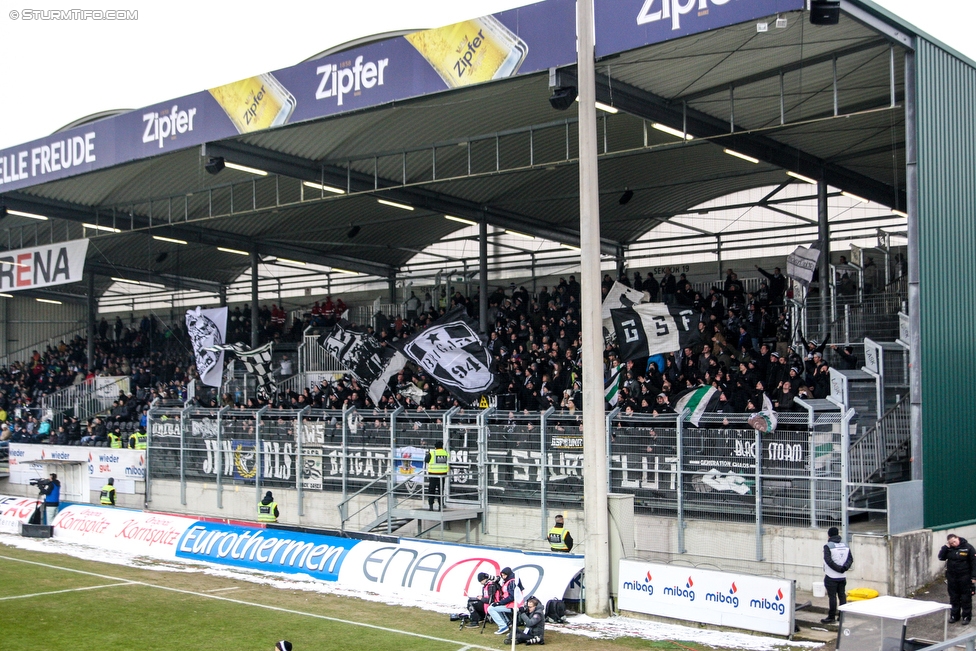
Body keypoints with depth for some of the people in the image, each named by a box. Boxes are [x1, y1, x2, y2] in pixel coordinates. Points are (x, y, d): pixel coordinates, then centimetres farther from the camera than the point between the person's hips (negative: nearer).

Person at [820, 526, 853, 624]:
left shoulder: (828, 546, -11)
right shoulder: (845, 545, 9)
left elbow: (828, 561, -21)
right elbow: (851, 559, 5)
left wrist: (838, 568, -16)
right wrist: (844, 567, -7)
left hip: (831, 577, -6)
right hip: (843, 576, 6)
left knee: (832, 596, -2)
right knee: (842, 596, 12)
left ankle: (831, 617, 1)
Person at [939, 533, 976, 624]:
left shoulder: (968, 547, -10)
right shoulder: (948, 549, 1)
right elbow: (941, 557, -5)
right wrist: (946, 547, -13)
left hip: (965, 577, -4)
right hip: (952, 577, 4)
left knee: (966, 598, 3)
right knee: (953, 597, 12)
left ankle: (966, 617, 12)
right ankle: (954, 615, 23)